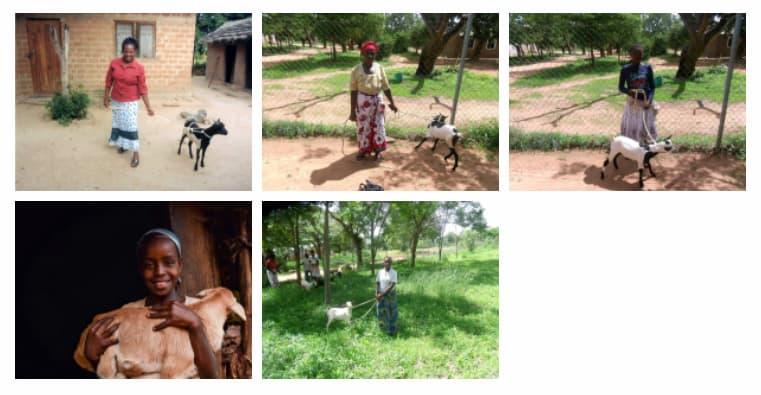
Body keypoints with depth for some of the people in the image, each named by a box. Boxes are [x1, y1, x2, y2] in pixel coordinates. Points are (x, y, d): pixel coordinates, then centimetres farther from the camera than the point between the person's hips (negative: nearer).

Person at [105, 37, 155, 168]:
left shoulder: (139, 68, -15)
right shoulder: (114, 63, -7)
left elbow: (142, 89, -11)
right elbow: (109, 82, 3)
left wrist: (148, 106, -13)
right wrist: (106, 97, 7)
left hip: (130, 103, -4)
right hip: (116, 101, 4)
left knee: (131, 127, -4)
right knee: (118, 124, 18)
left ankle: (136, 153, 4)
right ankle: (123, 145, 39)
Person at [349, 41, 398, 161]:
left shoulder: (379, 68, -2)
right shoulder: (357, 70, -8)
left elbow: (386, 86, 3)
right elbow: (353, 90, -6)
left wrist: (392, 103, 3)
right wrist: (352, 110, -7)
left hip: (377, 100, 2)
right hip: (362, 100, -2)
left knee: (378, 126, 8)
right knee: (363, 126, 8)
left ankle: (377, 150, 23)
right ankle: (363, 149, 25)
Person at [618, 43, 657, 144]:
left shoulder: (647, 68, -2)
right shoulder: (625, 69, -5)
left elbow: (652, 87, 0)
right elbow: (621, 87, 0)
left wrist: (649, 101, -16)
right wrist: (629, 91, -22)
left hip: (646, 102, 1)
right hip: (632, 103, -1)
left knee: (647, 128, 7)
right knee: (631, 129, 2)